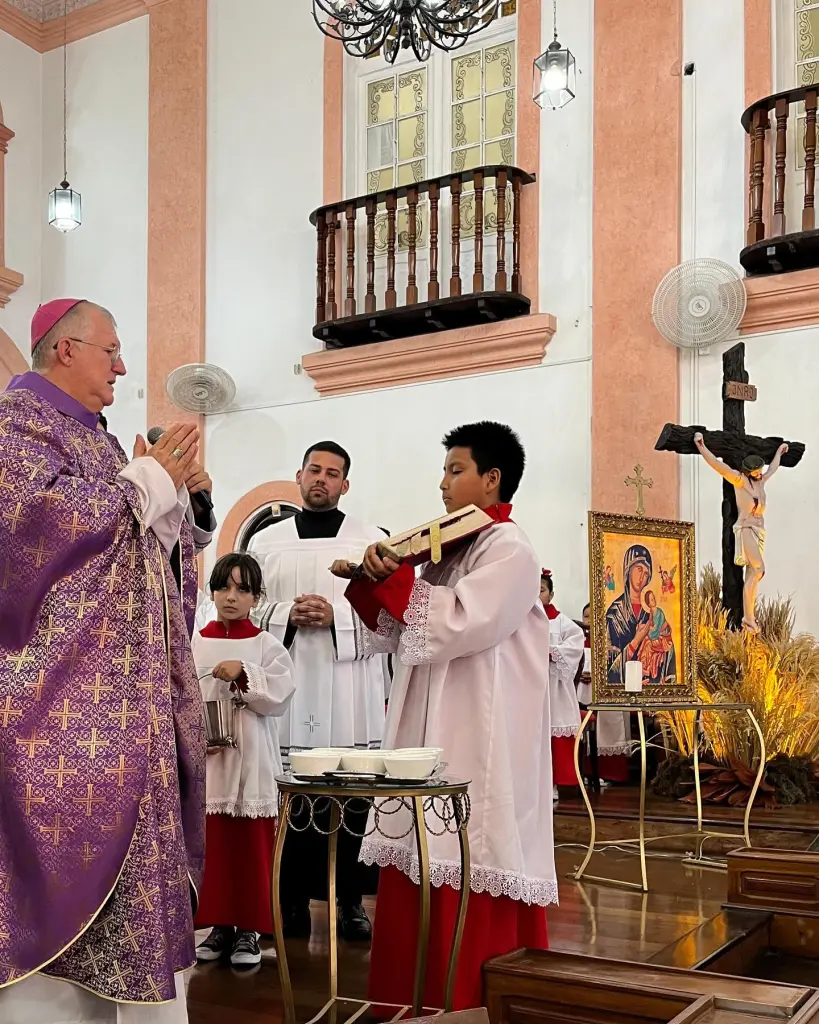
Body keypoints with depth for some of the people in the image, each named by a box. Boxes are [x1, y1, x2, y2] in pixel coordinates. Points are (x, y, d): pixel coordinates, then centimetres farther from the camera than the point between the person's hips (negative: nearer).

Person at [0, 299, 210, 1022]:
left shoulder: (96, 442, 21)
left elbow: (150, 549, 22)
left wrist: (177, 488, 5)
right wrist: (147, 482, -13)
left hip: (120, 692, 9)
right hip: (59, 691, -9)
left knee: (112, 836, 8)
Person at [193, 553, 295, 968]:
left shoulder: (267, 645, 2)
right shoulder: (193, 645, 6)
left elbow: (279, 697, -8)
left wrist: (243, 672, -18)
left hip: (253, 761, -2)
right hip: (207, 761, 2)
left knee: (252, 847, 2)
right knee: (212, 845, 7)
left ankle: (250, 929, 11)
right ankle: (220, 923, 19)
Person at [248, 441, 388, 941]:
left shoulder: (372, 541, 6)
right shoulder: (266, 542, 12)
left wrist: (337, 617, -13)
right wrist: (286, 616, -10)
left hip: (351, 694, -1)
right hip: (285, 687, 1)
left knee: (352, 799, 0)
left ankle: (352, 900, 12)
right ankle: (293, 900, 13)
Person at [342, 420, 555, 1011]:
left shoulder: (509, 550, -9)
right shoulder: (454, 546, 16)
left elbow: (458, 625, -22)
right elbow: (406, 633, 16)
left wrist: (394, 579, -15)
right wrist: (369, 583, 2)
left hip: (479, 744, -8)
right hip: (434, 736, 9)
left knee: (469, 874, -5)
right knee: (427, 867, 10)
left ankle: (473, 1001, 6)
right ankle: (423, 997, 19)